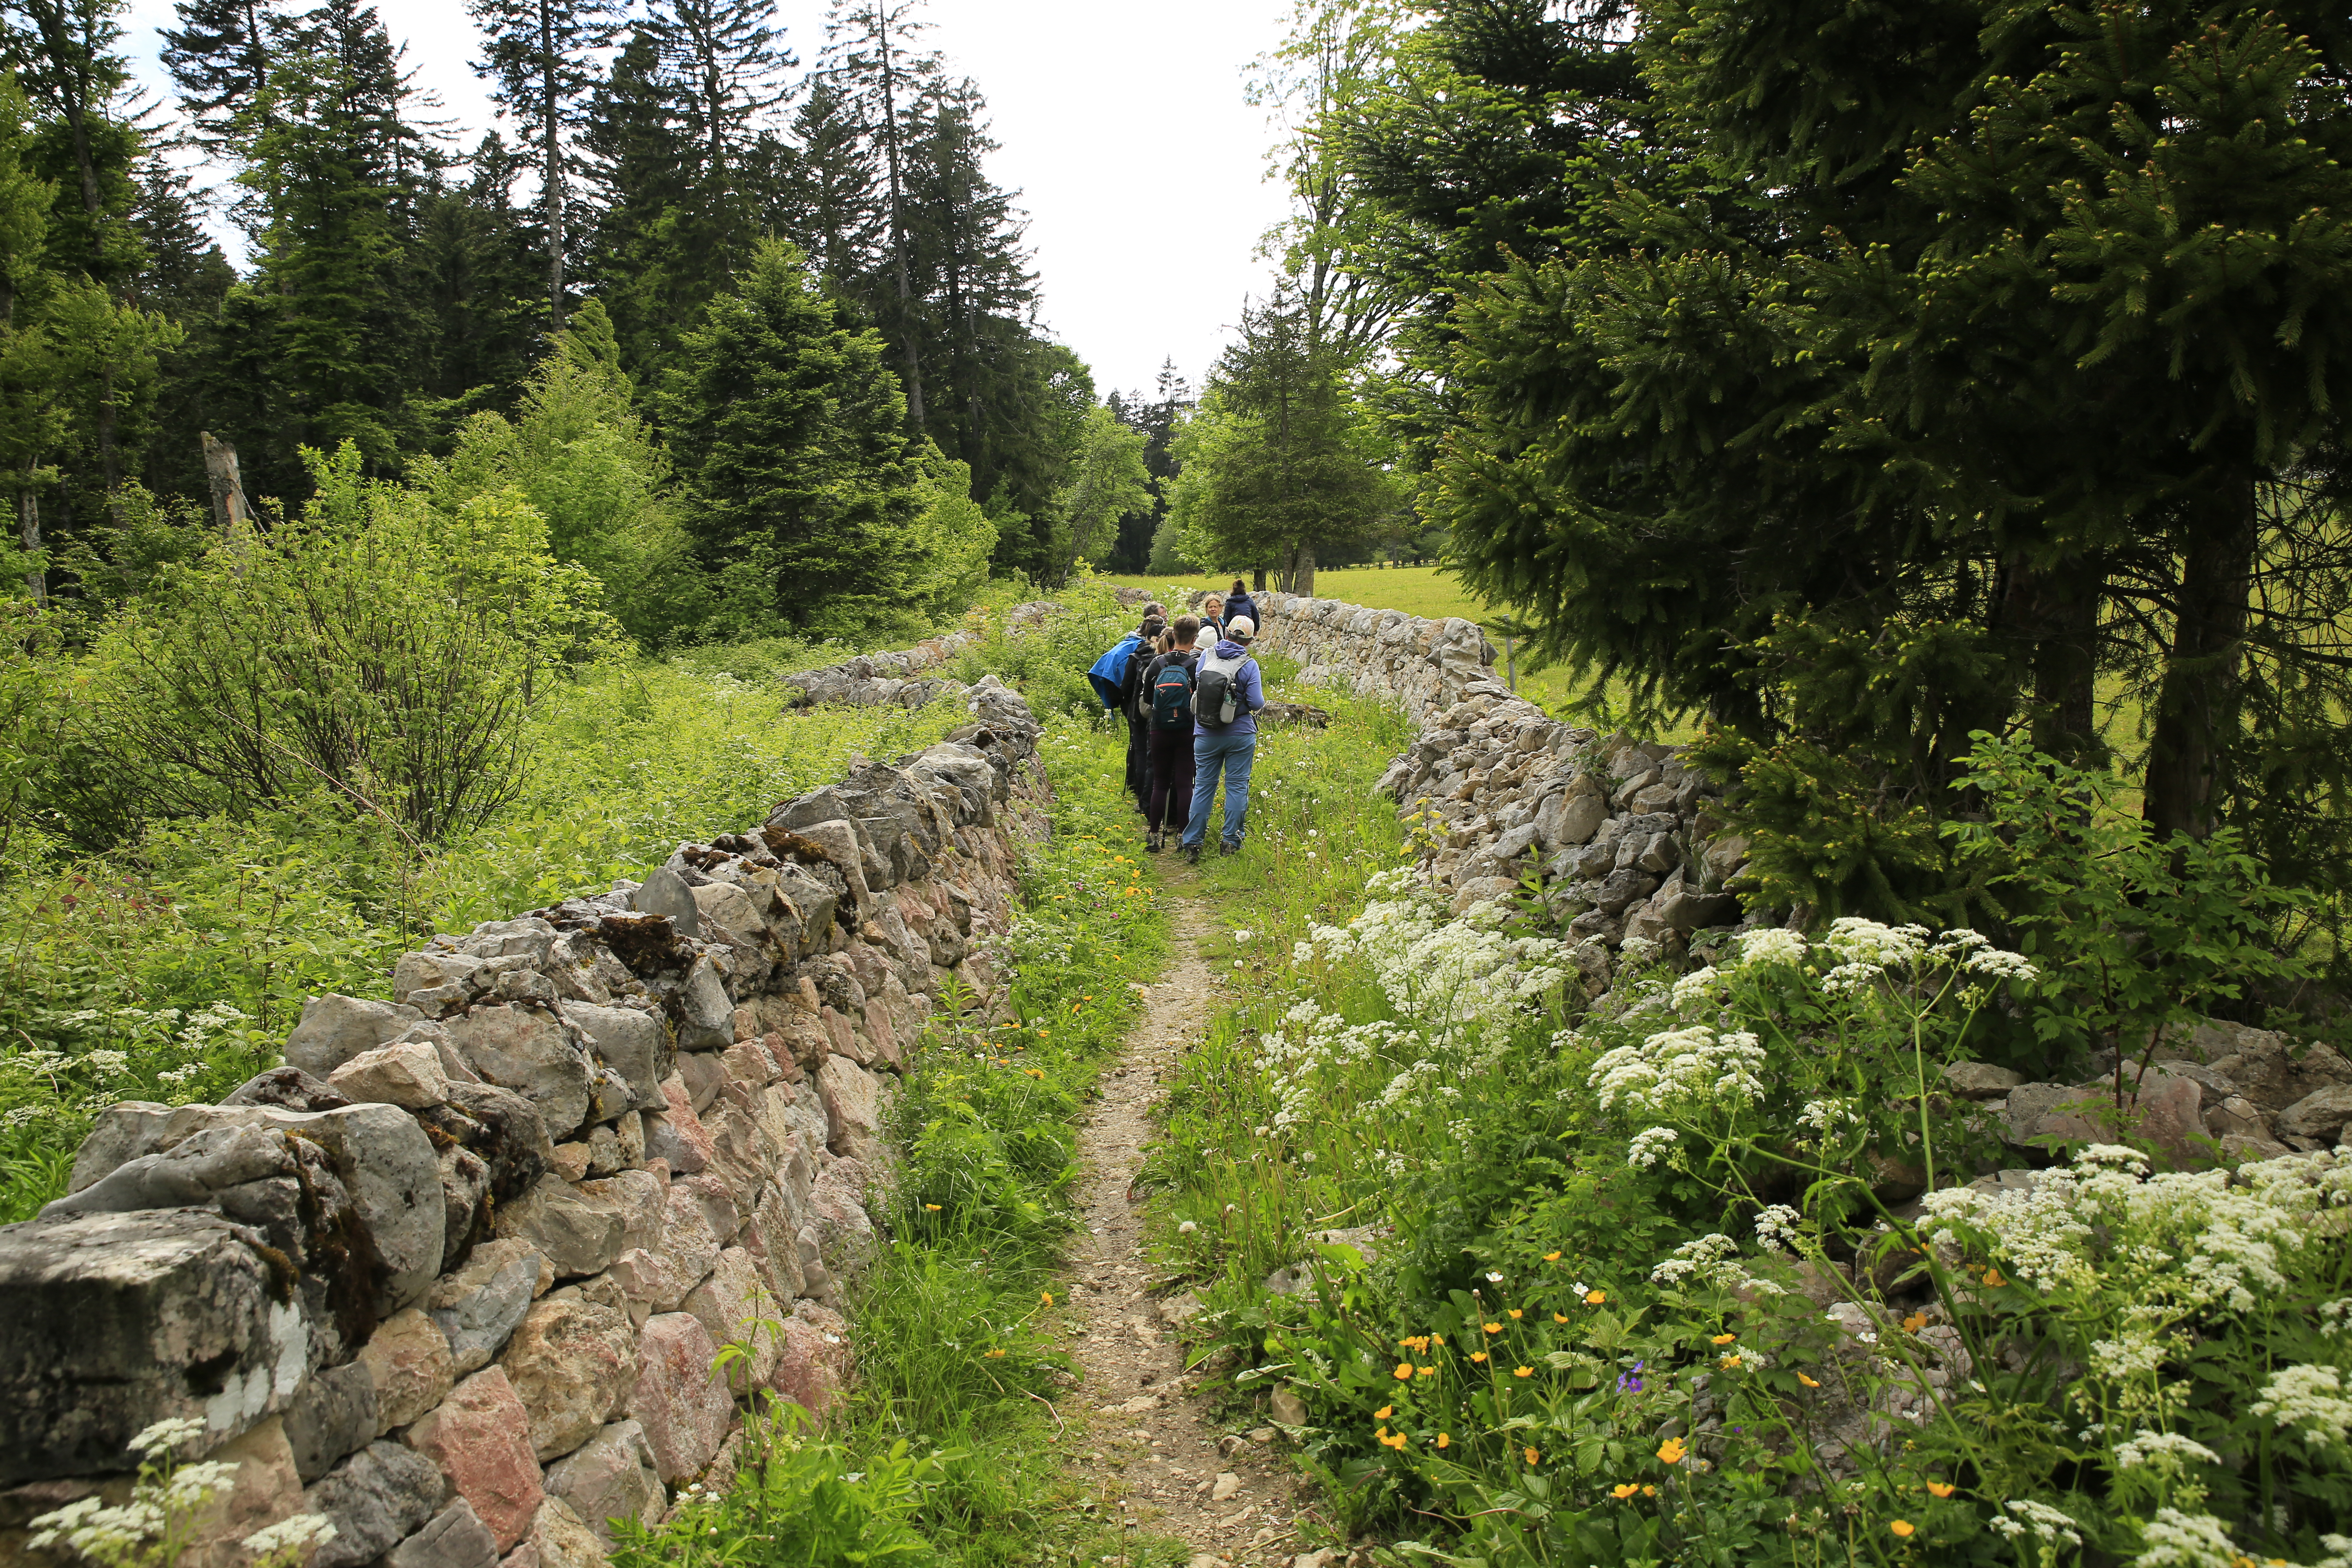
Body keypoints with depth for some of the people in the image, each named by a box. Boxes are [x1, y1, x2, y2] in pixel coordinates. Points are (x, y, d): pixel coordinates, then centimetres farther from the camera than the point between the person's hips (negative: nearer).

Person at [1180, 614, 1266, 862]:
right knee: (1237, 786, 7)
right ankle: (1230, 841, 9)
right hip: (1240, 735, -3)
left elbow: (1195, 688, 11)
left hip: (1206, 735, 3)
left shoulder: (1206, 658, -1)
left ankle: (1192, 843, 7)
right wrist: (1260, 698, 7)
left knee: (1203, 787, 8)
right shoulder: (1248, 665, -12)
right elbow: (1256, 703, -14)